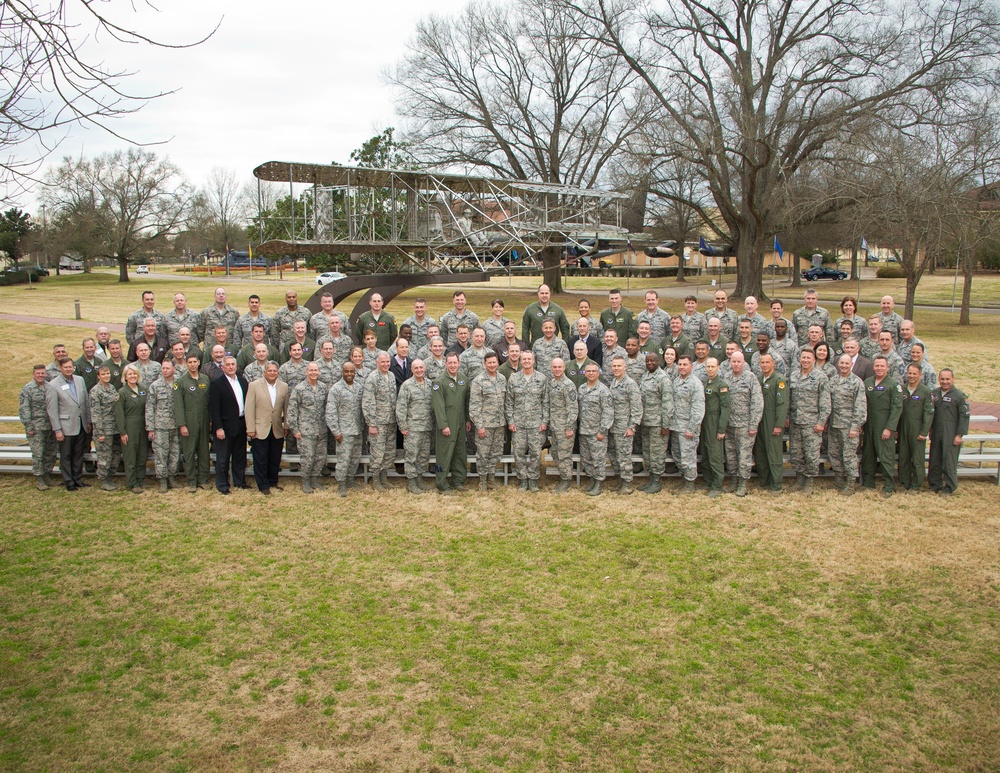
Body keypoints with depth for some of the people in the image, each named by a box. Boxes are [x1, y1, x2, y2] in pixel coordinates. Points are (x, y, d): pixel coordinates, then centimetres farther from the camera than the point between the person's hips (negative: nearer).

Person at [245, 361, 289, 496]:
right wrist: (251, 429, -10)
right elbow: (249, 408, -6)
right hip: (260, 429, -3)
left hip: (277, 430, 3)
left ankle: (273, 481, 30)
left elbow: (286, 408, 7)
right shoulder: (254, 385, -4)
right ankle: (263, 485, 15)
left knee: (275, 459, 13)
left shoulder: (284, 386, 4)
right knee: (261, 459, 4)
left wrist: (286, 426, 4)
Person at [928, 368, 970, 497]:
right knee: (934, 461, 9)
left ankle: (949, 488, 7)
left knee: (949, 462, -3)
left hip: (951, 435, -5)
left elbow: (964, 416, -9)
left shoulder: (960, 395, -7)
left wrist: (959, 434, -13)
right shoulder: (934, 393, 9)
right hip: (936, 434, 5)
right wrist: (930, 430, 13)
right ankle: (935, 485, 21)